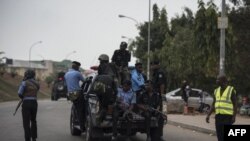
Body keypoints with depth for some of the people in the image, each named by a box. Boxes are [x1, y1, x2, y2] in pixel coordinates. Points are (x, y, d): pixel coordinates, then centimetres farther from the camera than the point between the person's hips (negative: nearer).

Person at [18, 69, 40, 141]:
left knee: (26, 122, -2)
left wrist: (23, 97, 7)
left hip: (26, 103, -6)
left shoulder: (24, 83, -8)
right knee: (33, 120, 21)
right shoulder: (36, 84, 9)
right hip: (34, 103, 6)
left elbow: (20, 93, -13)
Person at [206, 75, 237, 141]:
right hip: (218, 116, 6)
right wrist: (208, 115, 5)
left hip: (227, 116, -6)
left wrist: (234, 116, -17)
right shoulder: (216, 90, 12)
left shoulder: (231, 90, -5)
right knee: (219, 136, 5)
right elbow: (213, 105, 14)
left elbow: (235, 104, -7)